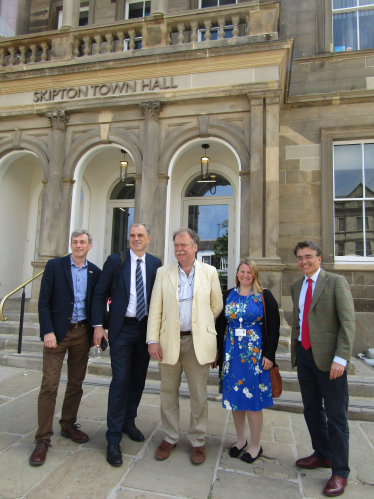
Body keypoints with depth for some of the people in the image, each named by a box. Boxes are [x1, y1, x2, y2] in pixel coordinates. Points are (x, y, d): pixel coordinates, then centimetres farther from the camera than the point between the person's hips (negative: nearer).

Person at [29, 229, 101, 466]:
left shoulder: (95, 272, 5)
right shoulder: (55, 265, -3)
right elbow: (44, 301, -5)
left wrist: (95, 332, 5)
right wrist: (48, 331, -12)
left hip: (82, 333, 3)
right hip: (58, 332, -3)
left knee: (76, 383, 13)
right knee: (49, 386, -1)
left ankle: (68, 425, 32)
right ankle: (43, 439, 13)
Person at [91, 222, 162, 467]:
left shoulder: (156, 263, 3)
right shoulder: (115, 260, -3)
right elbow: (100, 294, 0)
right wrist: (98, 325, -6)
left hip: (146, 328, 3)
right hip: (122, 329, -3)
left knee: (138, 380, 15)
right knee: (120, 381, -2)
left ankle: (129, 421, 37)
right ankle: (114, 439, 13)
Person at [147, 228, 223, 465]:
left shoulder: (209, 272, 1)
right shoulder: (163, 272, 2)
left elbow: (216, 306, 9)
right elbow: (155, 309, 0)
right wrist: (153, 340, -6)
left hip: (197, 342, -1)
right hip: (169, 341, 1)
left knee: (199, 395, 10)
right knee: (168, 392, 14)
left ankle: (198, 441, 30)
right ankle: (170, 438, 35)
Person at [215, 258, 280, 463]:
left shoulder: (265, 297, -4)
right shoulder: (229, 295, 6)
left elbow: (273, 327, -6)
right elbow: (220, 324, 8)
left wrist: (269, 355, -10)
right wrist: (218, 350, 5)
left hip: (255, 354, -3)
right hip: (231, 354, 4)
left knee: (253, 399, 4)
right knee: (234, 396, 11)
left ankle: (256, 445, 24)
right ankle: (241, 439, 31)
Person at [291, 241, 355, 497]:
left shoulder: (336, 282, -8)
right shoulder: (296, 286, 11)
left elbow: (348, 322, -13)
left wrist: (341, 358, -20)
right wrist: (295, 350, 14)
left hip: (328, 357, -6)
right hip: (304, 354, 6)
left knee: (336, 415, 4)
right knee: (312, 409, 18)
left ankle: (340, 472, 21)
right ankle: (322, 454, 38)